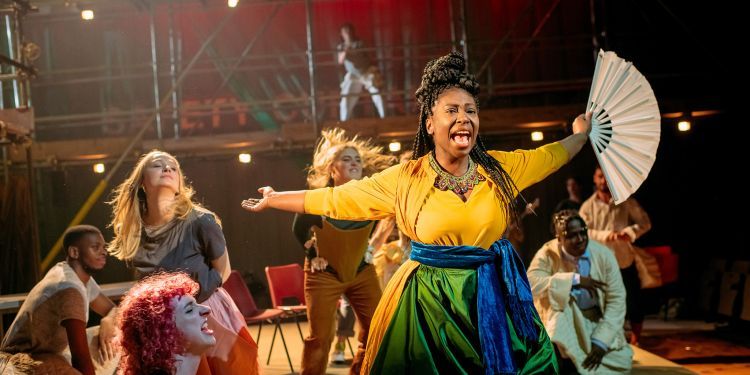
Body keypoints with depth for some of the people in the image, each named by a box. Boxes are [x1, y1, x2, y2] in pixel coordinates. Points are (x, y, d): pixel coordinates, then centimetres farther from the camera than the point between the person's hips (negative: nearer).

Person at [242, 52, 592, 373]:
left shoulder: (500, 168, 0)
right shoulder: (404, 180, -5)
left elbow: (549, 157, 18)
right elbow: (335, 199, 1)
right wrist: (273, 200, 5)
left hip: (493, 298, 2)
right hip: (430, 303, -2)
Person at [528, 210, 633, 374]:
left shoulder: (604, 255, -14)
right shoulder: (548, 254, -15)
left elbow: (617, 299, -15)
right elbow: (530, 284, -32)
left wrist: (601, 341, -24)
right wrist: (575, 280, -33)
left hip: (596, 320, 1)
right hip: (562, 321, -1)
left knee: (622, 360, -19)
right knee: (557, 292, -32)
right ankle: (565, 360, -26)